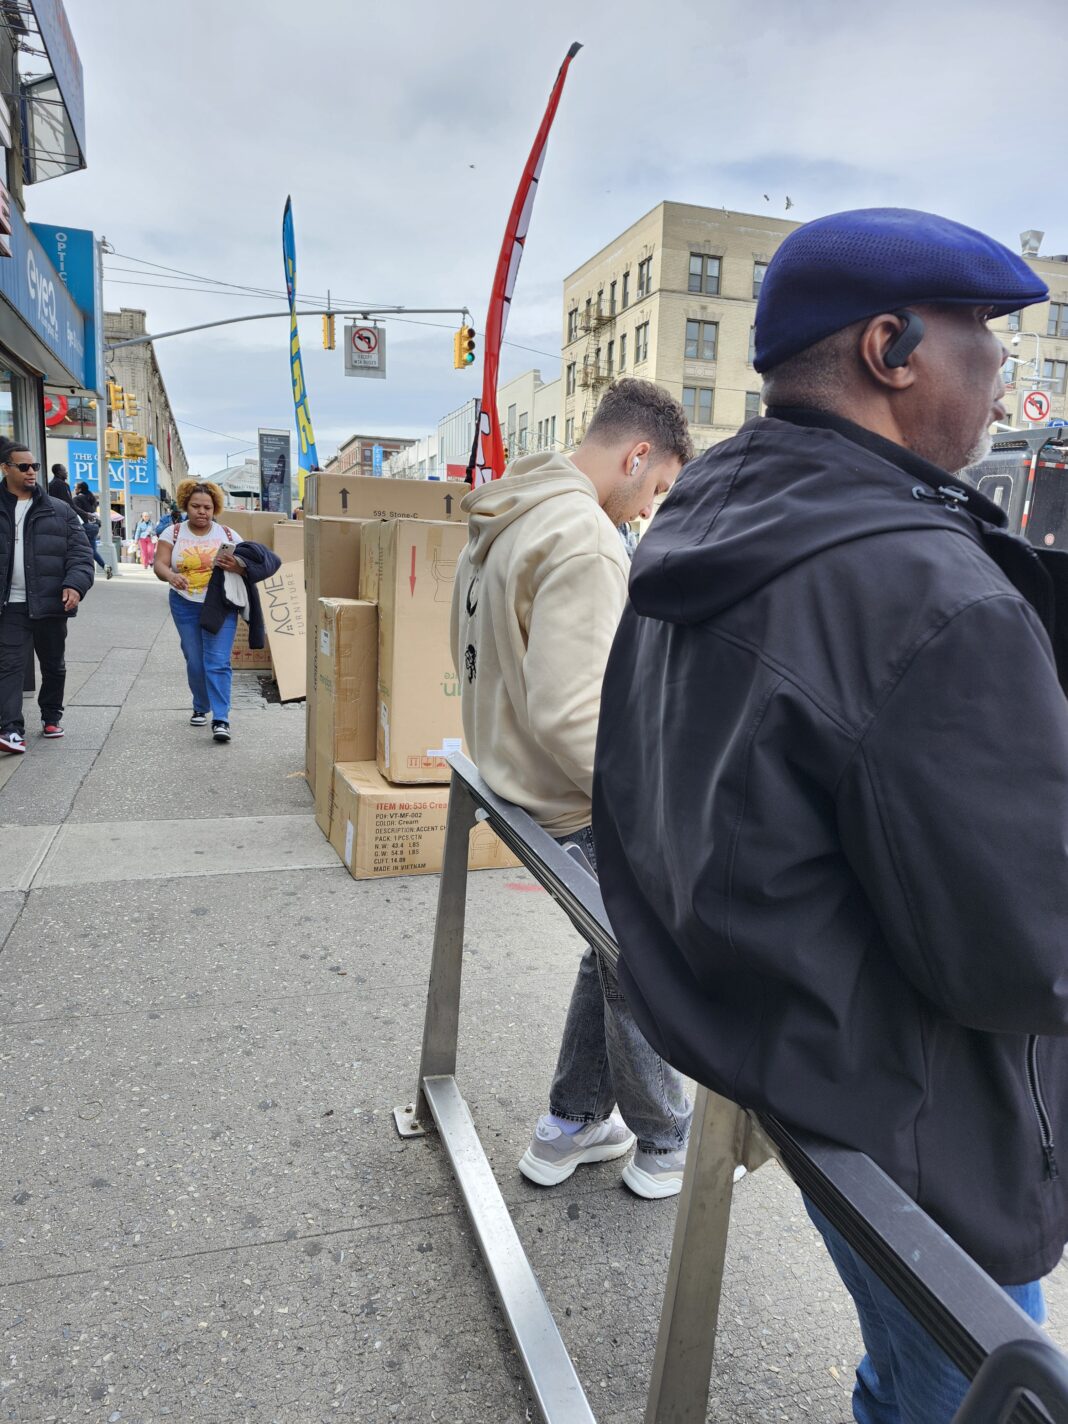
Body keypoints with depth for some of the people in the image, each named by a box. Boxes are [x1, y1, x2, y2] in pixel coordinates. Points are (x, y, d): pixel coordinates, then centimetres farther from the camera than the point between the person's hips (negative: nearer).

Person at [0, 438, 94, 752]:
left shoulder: (59, 510, 4)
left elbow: (80, 552, -1)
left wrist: (76, 584, -19)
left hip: (50, 603, 1)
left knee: (53, 665, 14)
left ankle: (52, 716, 33)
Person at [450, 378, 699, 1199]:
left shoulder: (502, 526, 9)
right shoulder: (585, 541, -24)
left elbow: (483, 662, 15)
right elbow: (568, 712, -30)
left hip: (520, 780, 10)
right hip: (585, 815, -9)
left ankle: (572, 1126, 38)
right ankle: (665, 1145, 34)